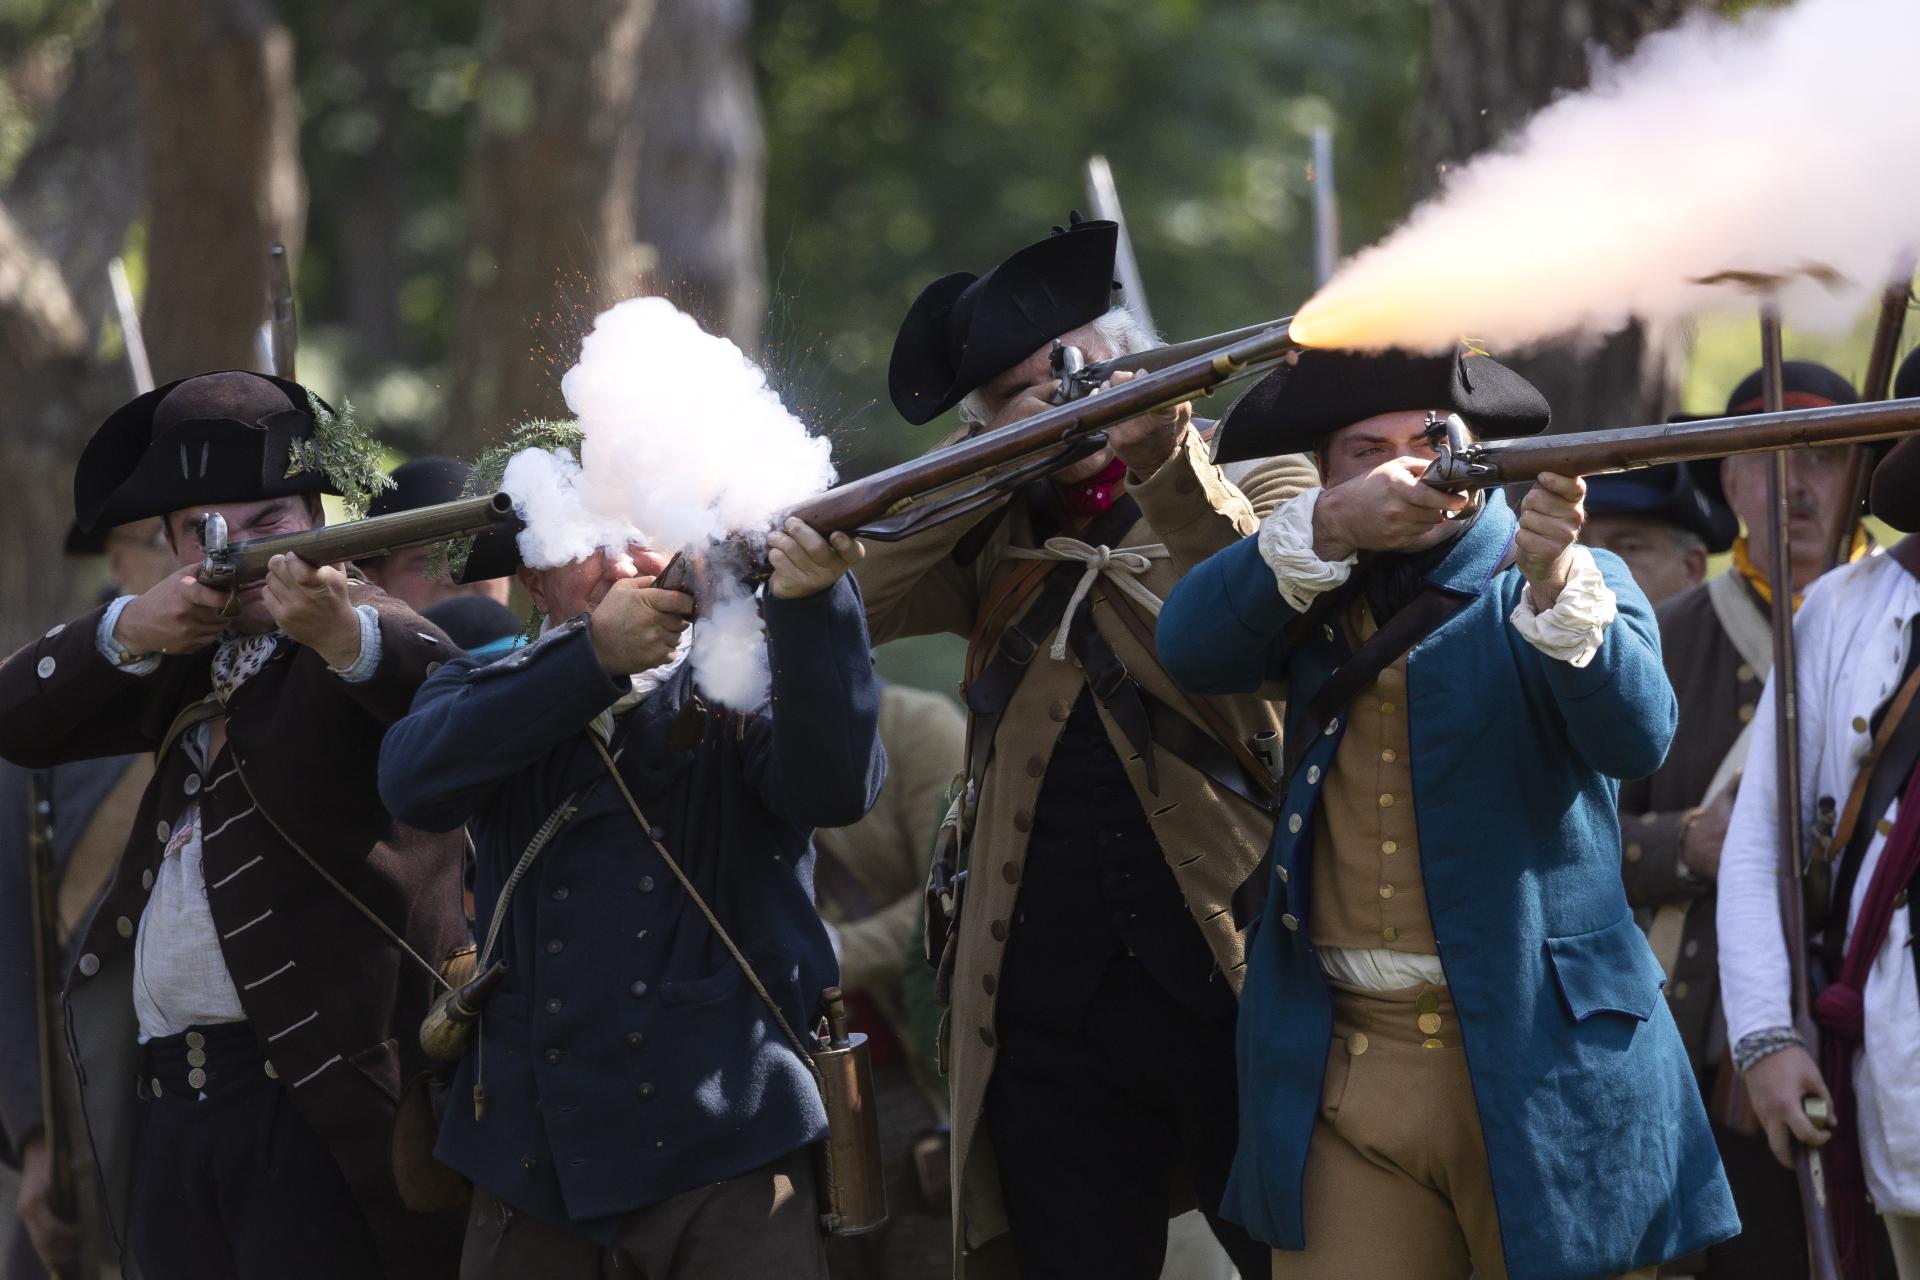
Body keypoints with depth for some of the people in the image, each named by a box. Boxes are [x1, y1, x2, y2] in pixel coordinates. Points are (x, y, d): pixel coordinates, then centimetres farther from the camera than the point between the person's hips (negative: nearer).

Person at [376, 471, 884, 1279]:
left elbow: (834, 789, -17)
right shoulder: (488, 693, 10)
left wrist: (810, 605, -34)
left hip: (719, 1145, -2)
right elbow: (414, 780, -12)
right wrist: (596, 655, -23)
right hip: (531, 1153, 2)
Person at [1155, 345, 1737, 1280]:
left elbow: (1635, 738, -18)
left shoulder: (1578, 582, 0)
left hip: (1539, 1064, -3)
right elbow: (1191, 650, -8)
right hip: (1341, 1073, 3)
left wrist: (1553, 585, -36)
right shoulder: (1313, 596, 11)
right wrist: (1327, 529, -22)